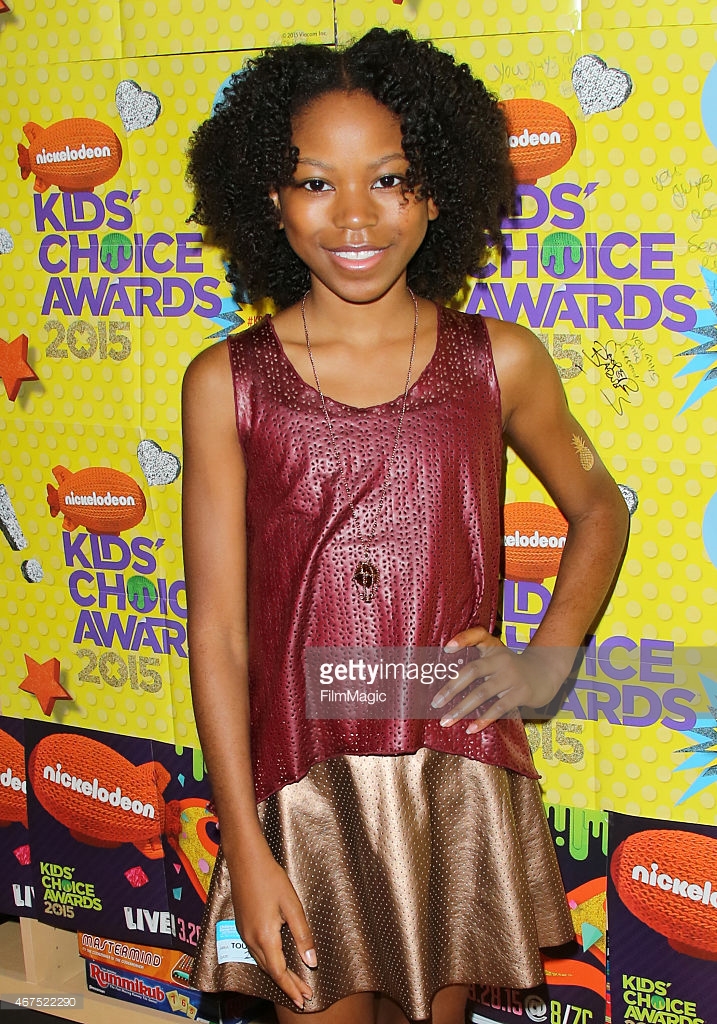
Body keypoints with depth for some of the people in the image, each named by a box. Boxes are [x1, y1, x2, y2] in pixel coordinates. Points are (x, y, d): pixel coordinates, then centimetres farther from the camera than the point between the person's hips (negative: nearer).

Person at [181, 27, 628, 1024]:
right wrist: (245, 850, -7)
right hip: (303, 787, -1)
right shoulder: (226, 383, -4)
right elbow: (218, 626, -5)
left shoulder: (500, 362, -1)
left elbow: (598, 506, 15)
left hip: (465, 780, 1)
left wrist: (548, 660, -1)